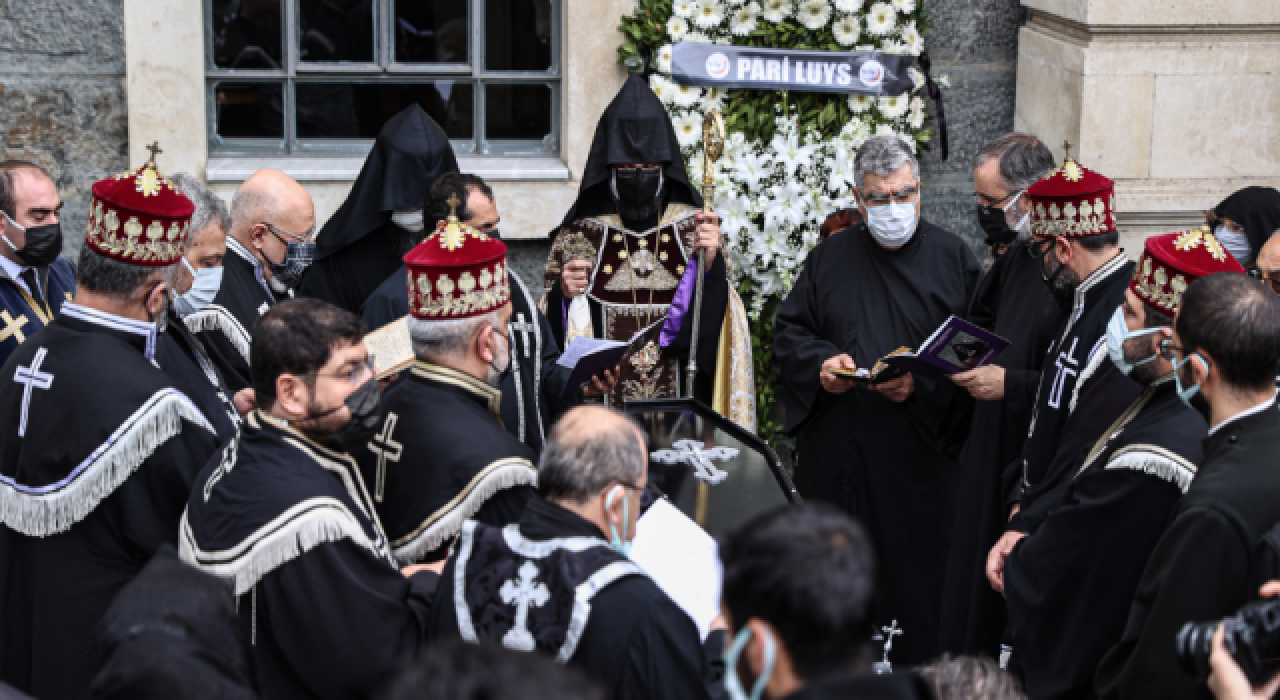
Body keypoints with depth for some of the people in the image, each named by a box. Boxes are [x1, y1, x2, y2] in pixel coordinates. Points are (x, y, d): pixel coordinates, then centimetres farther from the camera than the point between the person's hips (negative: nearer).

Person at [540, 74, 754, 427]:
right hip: (603, 408, 0)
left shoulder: (695, 228, 4)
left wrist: (710, 262, -17)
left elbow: (719, 318, -2)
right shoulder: (579, 235, 3)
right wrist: (563, 294, -11)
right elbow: (559, 331, 8)